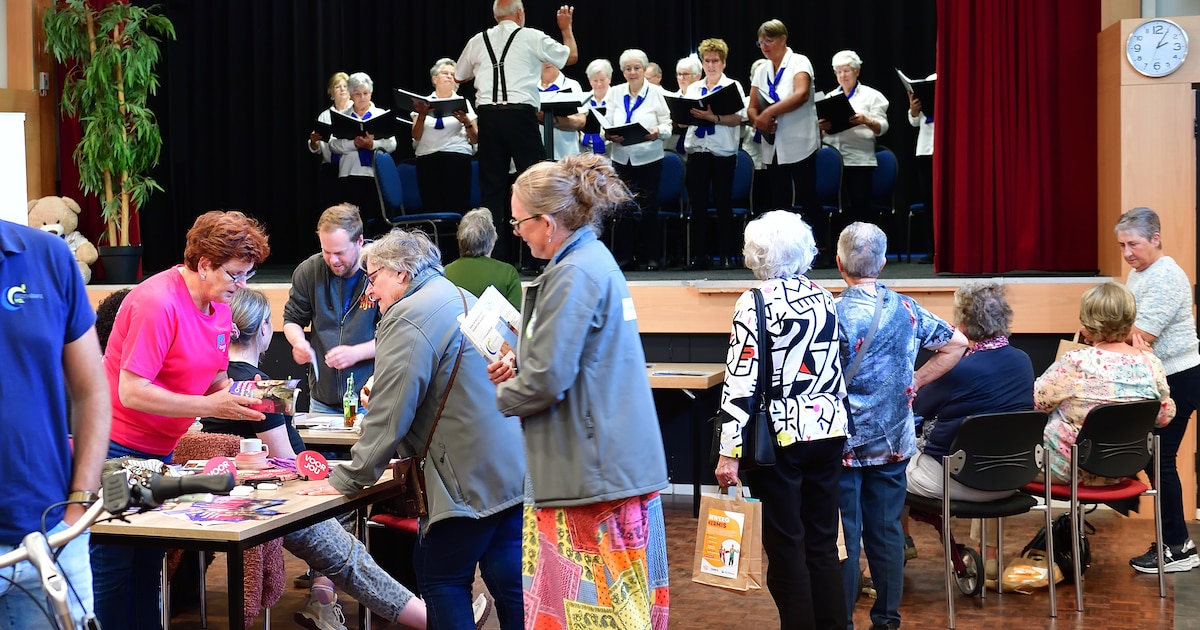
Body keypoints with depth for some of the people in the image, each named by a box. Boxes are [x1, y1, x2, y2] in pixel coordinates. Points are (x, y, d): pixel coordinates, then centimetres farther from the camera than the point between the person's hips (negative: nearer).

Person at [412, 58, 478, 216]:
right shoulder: (424, 103, 15)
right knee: (431, 208, -12)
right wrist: (422, 115, -10)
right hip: (428, 160, 1)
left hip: (457, 158, 0)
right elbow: (416, 136, 5)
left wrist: (466, 122, -8)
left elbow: (475, 140, 10)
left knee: (457, 208, -15)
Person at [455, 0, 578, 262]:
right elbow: (571, 56, 14)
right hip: (520, 115, -3)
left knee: (492, 187, 6)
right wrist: (566, 28, 30)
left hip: (488, 116, 3)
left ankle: (497, 258, 6)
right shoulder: (532, 37, 2)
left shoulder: (478, 41, 11)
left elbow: (458, 76, 25)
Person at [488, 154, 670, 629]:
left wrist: (492, 400, -1)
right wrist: (516, 374, 13)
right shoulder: (596, 261, 14)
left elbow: (546, 381, -19)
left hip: (594, 475, -10)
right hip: (616, 465, 10)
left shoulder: (574, 275, -17)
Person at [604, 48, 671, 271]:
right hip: (622, 159, 2)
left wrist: (657, 132, -20)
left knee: (648, 208, -2)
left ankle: (651, 256, 7)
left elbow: (667, 124, 1)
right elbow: (607, 124, 8)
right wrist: (609, 135, -14)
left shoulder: (656, 92, 2)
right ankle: (625, 255, 8)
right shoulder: (615, 93, 9)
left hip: (648, 159, -2)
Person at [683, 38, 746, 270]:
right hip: (697, 151, 4)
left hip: (723, 152, -3)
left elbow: (737, 119, -10)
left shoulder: (732, 86, 2)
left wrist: (714, 117, -25)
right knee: (698, 203, 3)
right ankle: (702, 252, 9)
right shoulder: (693, 89, 14)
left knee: (723, 203, 0)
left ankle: (725, 253, 5)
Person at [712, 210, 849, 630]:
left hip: (779, 436, -6)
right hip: (827, 431, 6)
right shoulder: (824, 299, 7)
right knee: (823, 544, 12)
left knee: (786, 548, 2)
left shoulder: (756, 304, -11)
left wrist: (729, 452, -14)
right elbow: (836, 373, 13)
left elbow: (741, 383, -15)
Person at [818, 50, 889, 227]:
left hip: (859, 160, -3)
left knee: (861, 206, -8)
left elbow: (881, 128, 0)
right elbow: (820, 134, 16)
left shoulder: (871, 95, 9)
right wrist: (820, 127, -7)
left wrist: (866, 121, -20)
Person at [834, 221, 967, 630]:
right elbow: (956, 344, 11)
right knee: (887, 530, 12)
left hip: (845, 444, -4)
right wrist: (914, 383, 12)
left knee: (843, 536, 3)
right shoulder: (907, 309, 1)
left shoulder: (835, 315, -15)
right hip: (894, 442, 5)